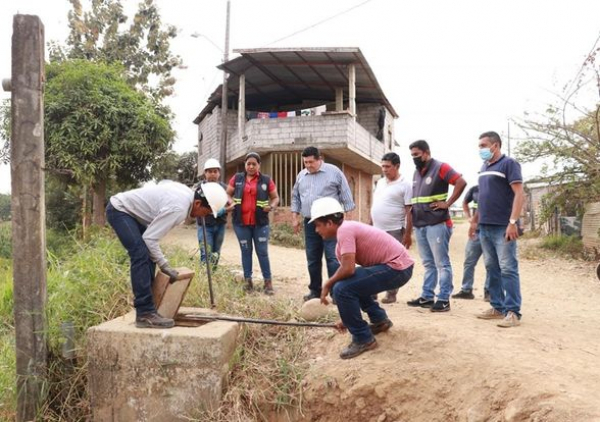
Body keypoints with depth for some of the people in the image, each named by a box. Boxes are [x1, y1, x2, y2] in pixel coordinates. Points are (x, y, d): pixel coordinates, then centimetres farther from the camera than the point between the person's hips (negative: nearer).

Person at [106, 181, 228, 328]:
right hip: (119, 210, -10)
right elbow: (149, 238, -27)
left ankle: (145, 307, 14)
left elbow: (164, 183, 19)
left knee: (148, 255, 8)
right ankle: (145, 314, -21)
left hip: (129, 210, 10)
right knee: (141, 256, -21)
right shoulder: (178, 208, -30)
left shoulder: (187, 193, -3)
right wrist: (165, 266, -19)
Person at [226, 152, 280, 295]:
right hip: (241, 222, 1)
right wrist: (231, 202, -8)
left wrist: (272, 206, -13)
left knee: (262, 252, 1)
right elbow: (227, 194, 13)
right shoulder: (237, 178, 5)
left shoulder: (266, 180, 2)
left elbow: (275, 197, 8)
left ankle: (268, 282, 8)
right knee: (246, 251, 10)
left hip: (260, 223, -1)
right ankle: (248, 280, 19)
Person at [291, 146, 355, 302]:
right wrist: (295, 218, 13)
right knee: (312, 259, 9)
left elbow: (346, 196, -3)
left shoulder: (334, 172, -4)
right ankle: (315, 290, 21)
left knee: (332, 258, -8)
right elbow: (295, 197, 19)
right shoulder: (301, 175, 11)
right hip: (310, 223, 5)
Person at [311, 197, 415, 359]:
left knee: (342, 289, -18)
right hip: (396, 266, 11)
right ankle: (380, 320, 32)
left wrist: (327, 285, -7)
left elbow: (348, 269, -28)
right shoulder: (346, 231, 14)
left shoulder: (344, 230, -16)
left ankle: (363, 339, -4)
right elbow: (349, 273, 19)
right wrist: (348, 317, 24)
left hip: (397, 267, -11)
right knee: (353, 283, 26)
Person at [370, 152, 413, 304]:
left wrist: (408, 234, -14)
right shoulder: (380, 182, 12)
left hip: (395, 231, -6)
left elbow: (409, 211, -11)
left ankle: (391, 294, 11)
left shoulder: (405, 185, -8)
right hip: (376, 230, 7)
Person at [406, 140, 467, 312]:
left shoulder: (440, 167, -6)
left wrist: (447, 203, -16)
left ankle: (444, 299, 2)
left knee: (441, 263, -2)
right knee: (428, 263, 13)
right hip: (419, 225, 8)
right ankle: (427, 297, 19)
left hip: (437, 224, -8)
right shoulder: (416, 173, 18)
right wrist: (411, 209, 11)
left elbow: (461, 182, -15)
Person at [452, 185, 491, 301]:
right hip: (476, 231, 4)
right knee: (469, 261, 6)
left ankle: (488, 291, 13)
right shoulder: (475, 189, 6)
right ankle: (466, 290, 15)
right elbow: (465, 203, 22)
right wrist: (469, 217, 9)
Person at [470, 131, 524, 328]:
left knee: (508, 270, -5)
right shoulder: (484, 167, 17)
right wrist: (475, 221, 21)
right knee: (492, 269, 10)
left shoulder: (509, 163, -5)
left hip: (503, 227, -8)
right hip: (485, 227, 8)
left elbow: (518, 194, -13)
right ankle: (498, 307, 18)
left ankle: (513, 312, -2)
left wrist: (513, 222, -21)